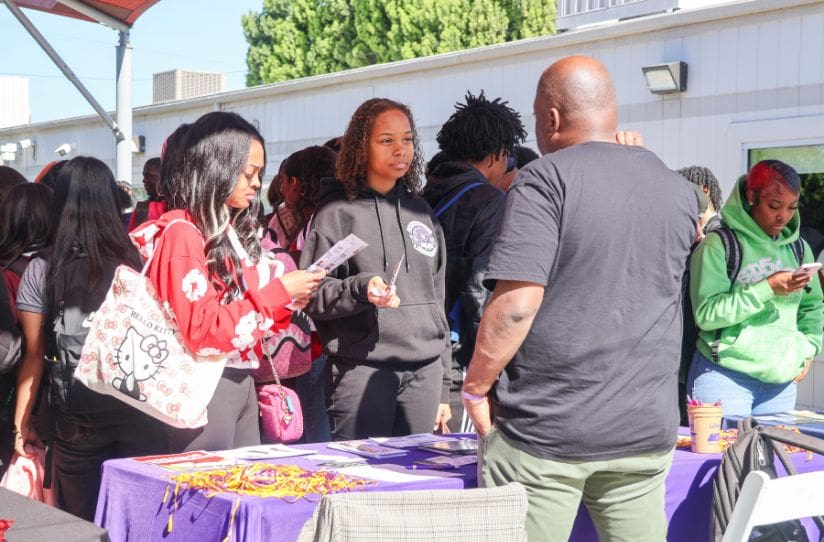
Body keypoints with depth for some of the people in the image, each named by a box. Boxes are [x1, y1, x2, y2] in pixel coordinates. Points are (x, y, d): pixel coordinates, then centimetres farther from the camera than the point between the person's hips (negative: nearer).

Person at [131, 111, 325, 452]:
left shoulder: (235, 231, 13)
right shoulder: (181, 233, -12)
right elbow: (202, 331, -20)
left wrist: (288, 302, 2)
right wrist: (277, 292, -17)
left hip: (242, 381, 8)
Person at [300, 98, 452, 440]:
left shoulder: (421, 213, 16)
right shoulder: (338, 213, 0)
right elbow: (312, 297, -3)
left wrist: (443, 385, 17)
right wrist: (360, 288, -23)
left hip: (425, 372, 5)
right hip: (362, 370, -5)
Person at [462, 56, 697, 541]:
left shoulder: (546, 179, -10)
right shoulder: (680, 191, 8)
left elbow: (516, 303, -18)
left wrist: (475, 387, -6)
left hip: (543, 430, -5)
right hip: (646, 430, 5)